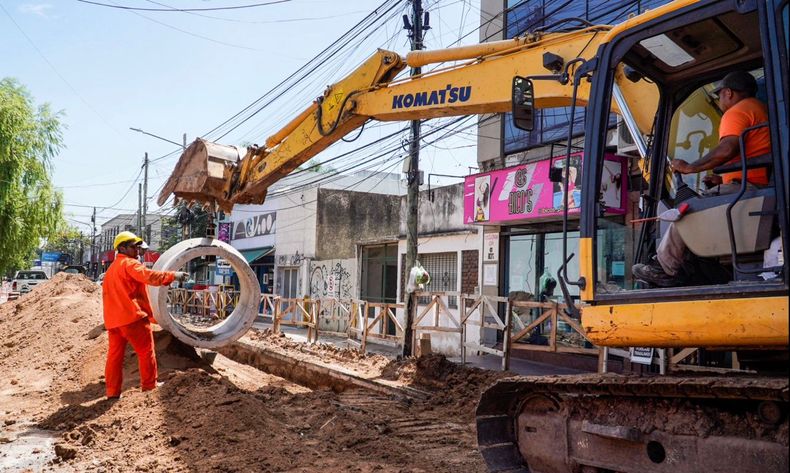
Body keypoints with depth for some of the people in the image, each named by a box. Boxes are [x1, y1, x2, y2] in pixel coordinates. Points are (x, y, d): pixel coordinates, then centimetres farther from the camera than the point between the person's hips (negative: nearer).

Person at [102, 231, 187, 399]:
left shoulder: (111, 269, 24)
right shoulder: (129, 263, -7)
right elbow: (149, 276, -23)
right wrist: (173, 275, -22)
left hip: (112, 319, 9)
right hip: (132, 316, -9)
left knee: (115, 354, 9)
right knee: (146, 351, 3)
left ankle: (112, 391, 8)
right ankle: (150, 385, 9)